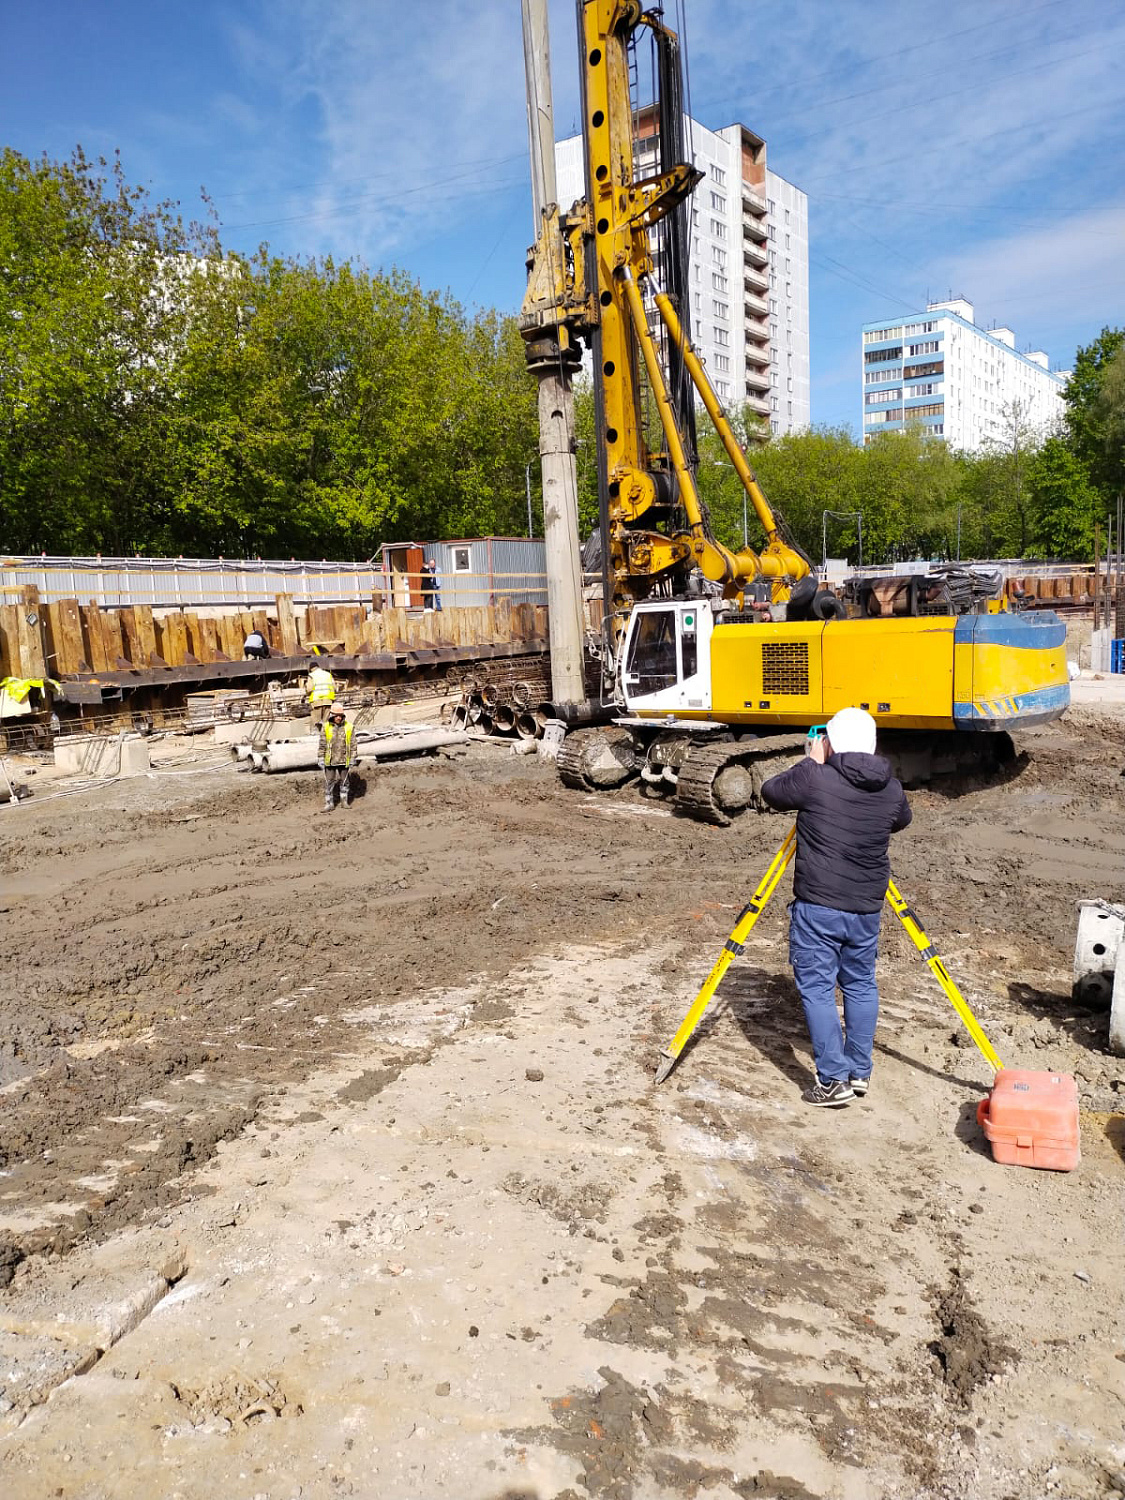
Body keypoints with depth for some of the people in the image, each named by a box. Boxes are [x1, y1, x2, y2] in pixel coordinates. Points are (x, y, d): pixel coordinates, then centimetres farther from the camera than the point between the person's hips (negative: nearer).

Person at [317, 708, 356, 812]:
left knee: (345, 781, 11)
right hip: (330, 760, -1)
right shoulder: (326, 727, -3)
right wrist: (320, 759, 1)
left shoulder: (348, 727, -2)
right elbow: (322, 745, 3)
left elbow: (353, 745, 3)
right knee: (329, 782, 2)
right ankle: (329, 803, 10)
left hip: (344, 760, 1)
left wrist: (352, 759, 2)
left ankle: (345, 800, 26)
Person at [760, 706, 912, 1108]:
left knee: (817, 988, 3)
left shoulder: (814, 779, -14)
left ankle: (833, 1080, 3)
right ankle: (859, 1072, 25)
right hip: (866, 908, 5)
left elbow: (770, 792, 2)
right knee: (860, 985, 18)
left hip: (817, 906, -5)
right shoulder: (891, 789, 2)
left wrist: (811, 763, 11)